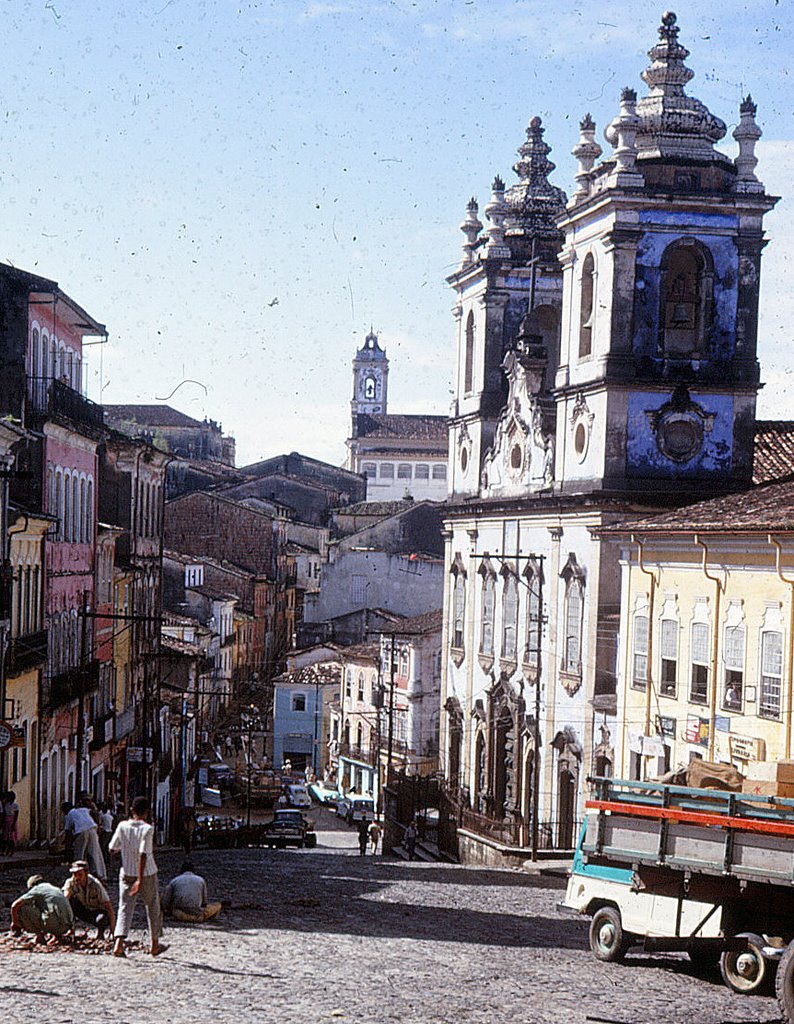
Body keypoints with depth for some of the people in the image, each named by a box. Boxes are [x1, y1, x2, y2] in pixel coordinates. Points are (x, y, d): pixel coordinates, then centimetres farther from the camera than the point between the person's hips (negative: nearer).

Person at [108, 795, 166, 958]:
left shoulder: (122, 826, -4)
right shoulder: (147, 829, -16)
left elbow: (112, 849, 2)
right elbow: (143, 854, -24)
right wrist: (140, 880, -26)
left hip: (126, 874, 3)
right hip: (147, 874, -3)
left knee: (125, 908, 1)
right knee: (153, 907, 15)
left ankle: (118, 944, -18)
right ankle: (155, 944, 26)